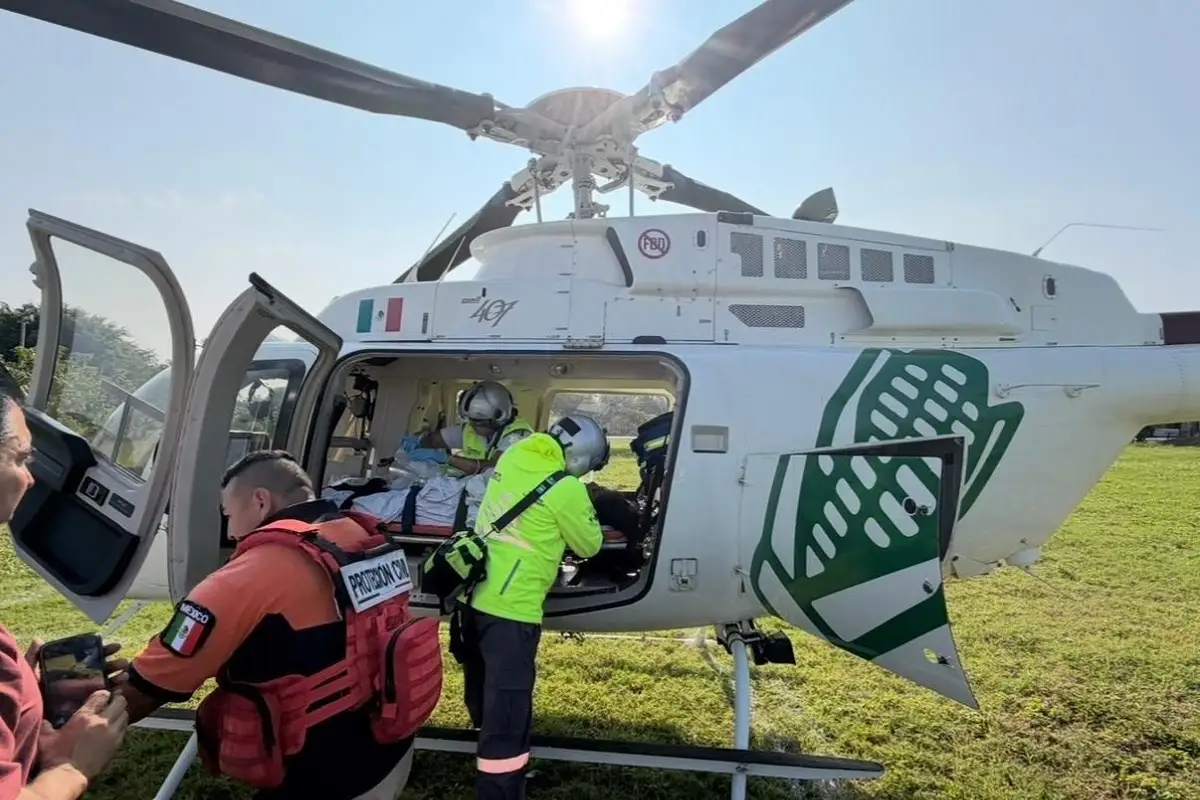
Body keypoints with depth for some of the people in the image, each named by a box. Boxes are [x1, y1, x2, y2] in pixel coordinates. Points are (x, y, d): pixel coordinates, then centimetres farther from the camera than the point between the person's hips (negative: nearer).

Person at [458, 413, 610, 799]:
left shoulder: (513, 457, 5)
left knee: (486, 701, 26)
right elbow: (589, 546, 0)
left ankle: (490, 754, 48)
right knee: (507, 719, -1)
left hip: (474, 595, 8)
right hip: (510, 608, -8)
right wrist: (585, 510, 16)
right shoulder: (565, 490, -14)